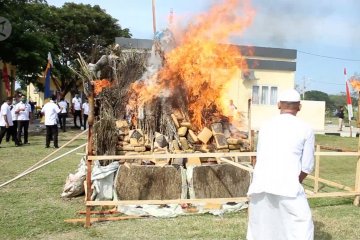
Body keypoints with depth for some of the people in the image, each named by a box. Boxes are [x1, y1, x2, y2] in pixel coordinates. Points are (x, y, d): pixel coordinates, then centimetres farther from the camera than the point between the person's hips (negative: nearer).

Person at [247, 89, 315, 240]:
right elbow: (307, 166, 6)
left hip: (260, 184, 4)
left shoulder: (266, 127, 17)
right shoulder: (306, 130, 6)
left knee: (259, 224, 17)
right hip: (286, 185, -4)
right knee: (301, 224, 7)